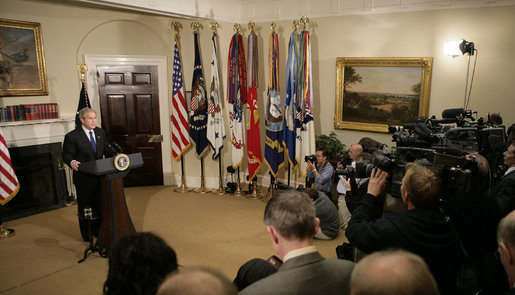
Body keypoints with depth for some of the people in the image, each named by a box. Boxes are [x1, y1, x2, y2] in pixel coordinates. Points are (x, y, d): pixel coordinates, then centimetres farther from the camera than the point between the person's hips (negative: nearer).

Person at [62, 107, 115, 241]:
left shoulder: (100, 132, 7)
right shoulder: (72, 136, -11)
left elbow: (105, 150, 13)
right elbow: (67, 155, -10)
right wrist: (72, 162, -31)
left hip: (100, 176, 5)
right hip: (83, 178, -5)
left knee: (99, 205, 17)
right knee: (85, 207, 10)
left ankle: (97, 230, 36)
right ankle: (86, 234, 27)